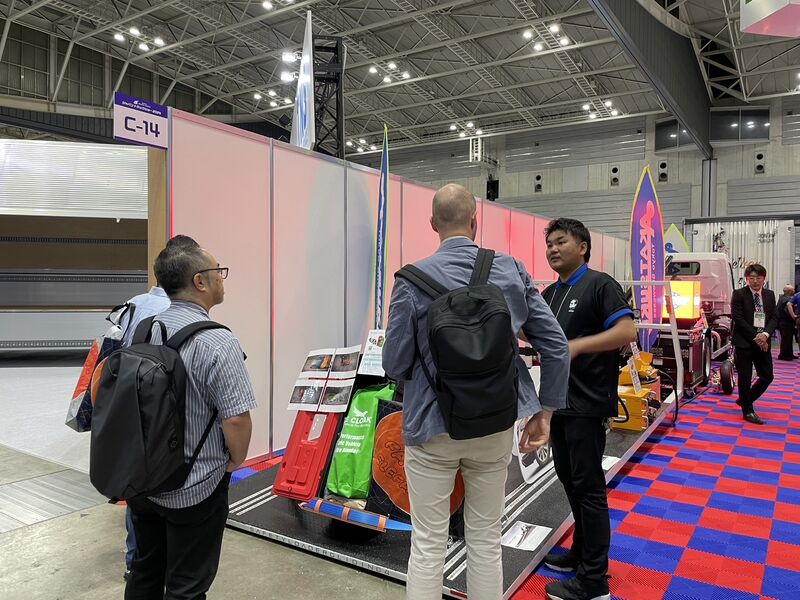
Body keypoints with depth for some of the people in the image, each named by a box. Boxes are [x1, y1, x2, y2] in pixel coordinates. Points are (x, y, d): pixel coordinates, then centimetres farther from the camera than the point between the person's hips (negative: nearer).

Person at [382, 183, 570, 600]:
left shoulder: (413, 280, -12)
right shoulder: (513, 271, -3)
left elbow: (395, 365, -9)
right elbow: (556, 347, -1)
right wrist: (545, 412, 8)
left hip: (432, 425, -3)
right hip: (495, 425, 3)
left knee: (428, 546, 11)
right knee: (486, 540, 18)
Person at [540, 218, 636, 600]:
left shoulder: (599, 284, -9)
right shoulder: (550, 293, 14)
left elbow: (627, 332, -19)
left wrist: (576, 346, -28)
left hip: (587, 402, -8)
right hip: (559, 399, 8)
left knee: (587, 485, -1)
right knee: (568, 478, 17)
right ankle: (582, 551, 34)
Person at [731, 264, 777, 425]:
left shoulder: (770, 295, 9)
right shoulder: (738, 294, -6)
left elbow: (774, 318, 6)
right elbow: (738, 319, -10)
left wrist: (765, 334, -12)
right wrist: (755, 337, -14)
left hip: (763, 341, 5)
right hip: (744, 342, -5)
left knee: (767, 376, 7)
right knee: (745, 378, 2)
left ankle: (744, 400, 28)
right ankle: (747, 411, 15)